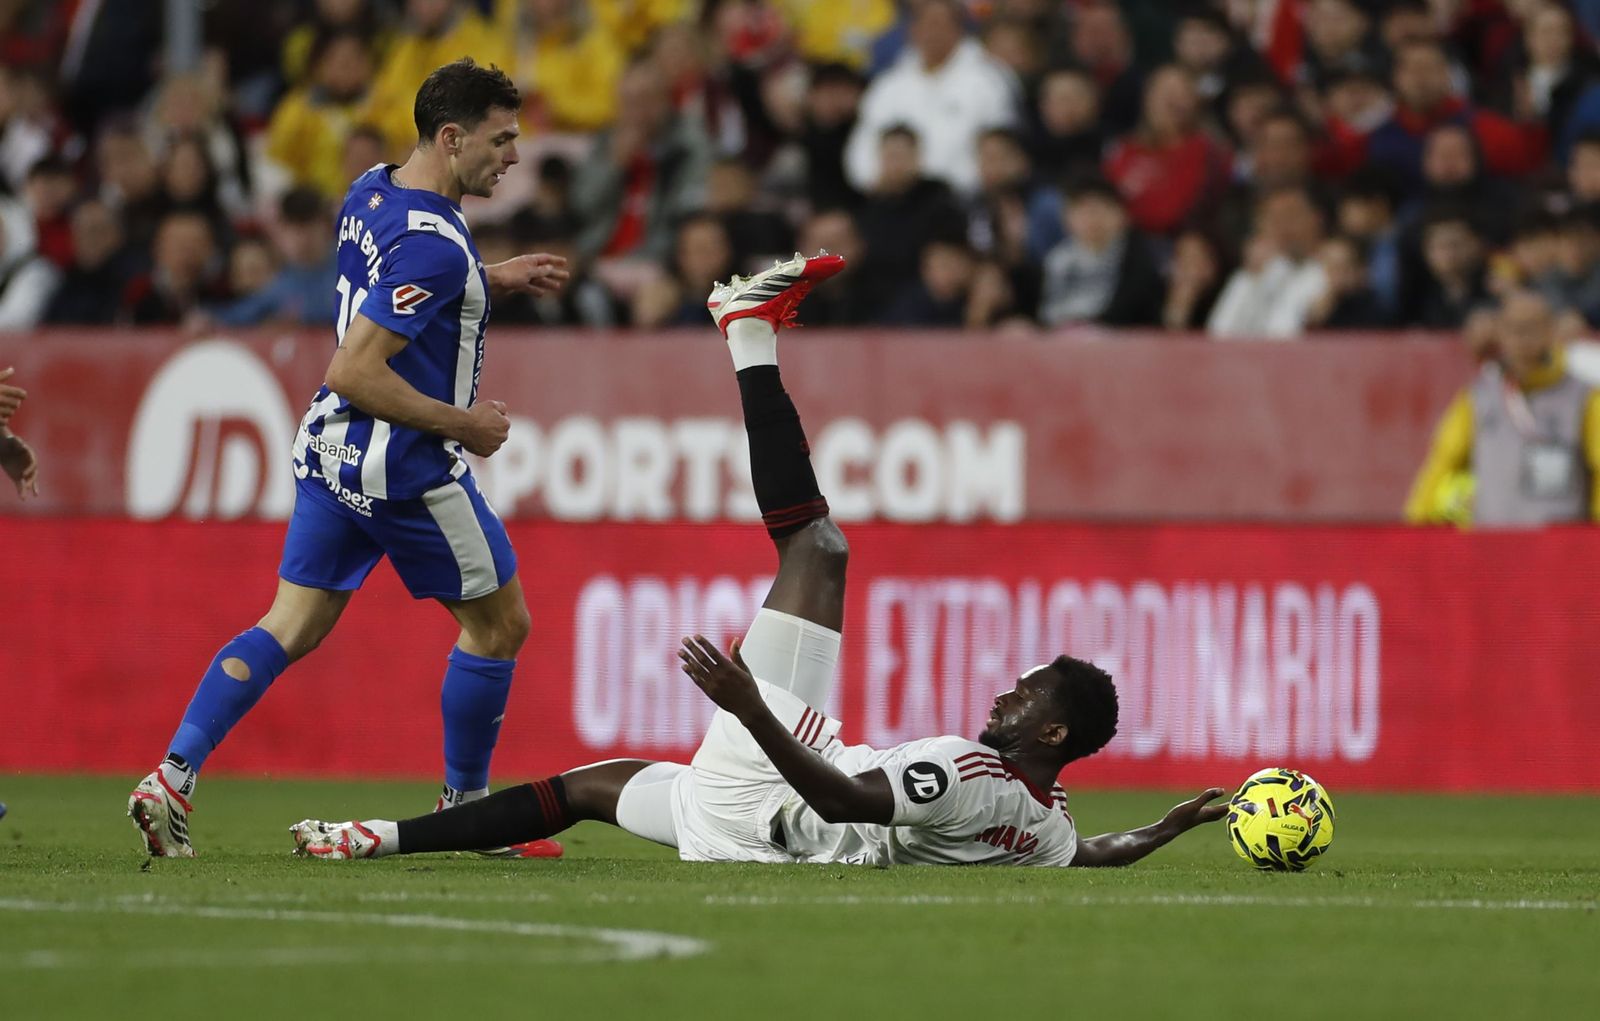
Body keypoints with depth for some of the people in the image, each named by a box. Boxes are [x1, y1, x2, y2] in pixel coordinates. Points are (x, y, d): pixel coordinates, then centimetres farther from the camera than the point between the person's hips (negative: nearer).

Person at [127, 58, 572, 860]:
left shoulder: (371, 192, 4)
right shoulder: (434, 244, -25)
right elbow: (356, 372, -27)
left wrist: (491, 280, 20)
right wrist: (462, 423, -18)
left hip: (331, 449, 9)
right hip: (407, 465, -9)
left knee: (293, 625, 9)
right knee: (499, 623, 9)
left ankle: (172, 778, -2)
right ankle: (465, 809, 18)